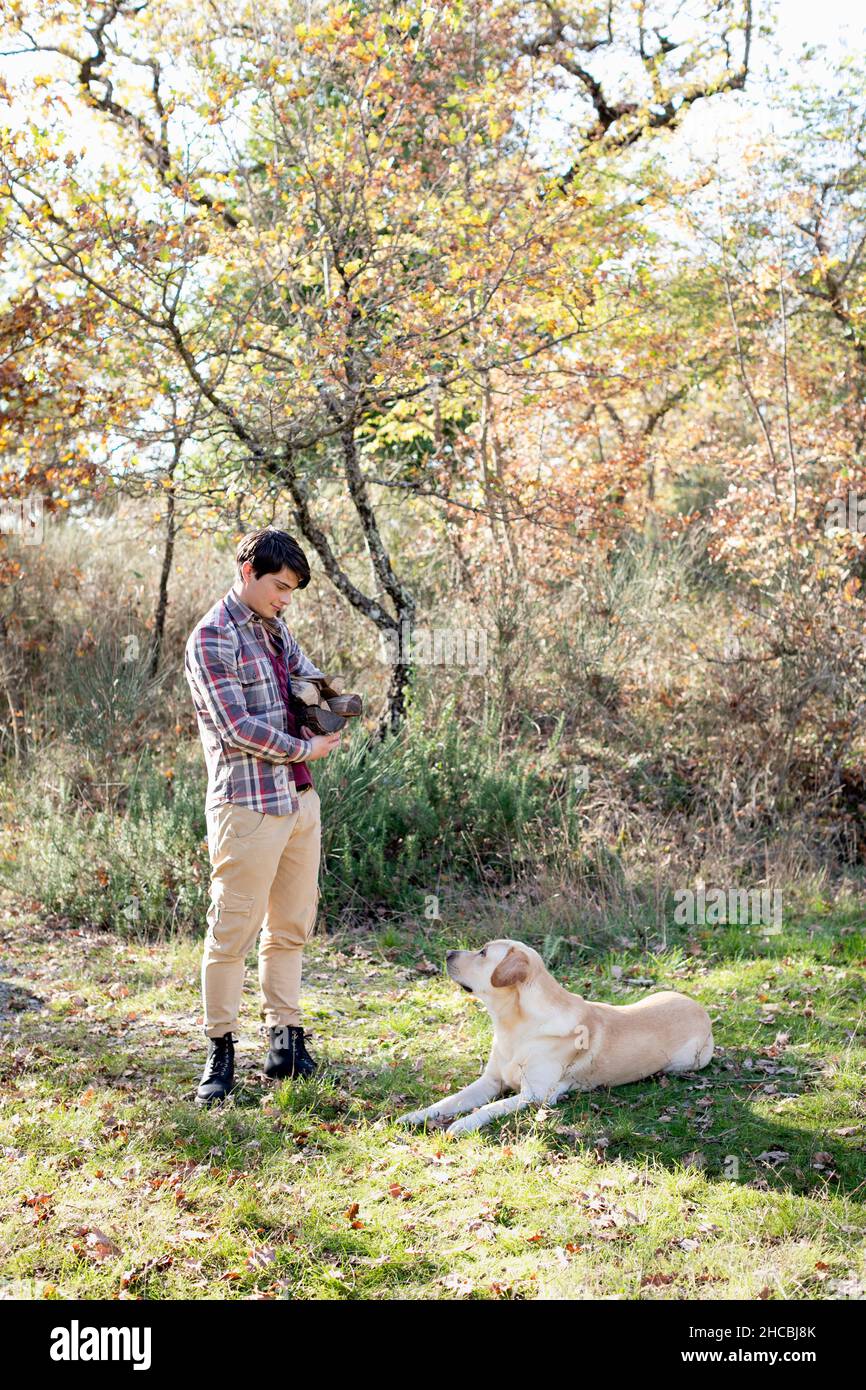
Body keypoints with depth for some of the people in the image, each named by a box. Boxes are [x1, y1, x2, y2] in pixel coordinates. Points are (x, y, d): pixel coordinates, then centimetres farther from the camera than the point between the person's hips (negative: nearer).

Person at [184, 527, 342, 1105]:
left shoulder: (276, 630, 14)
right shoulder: (213, 638, -11)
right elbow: (237, 727, -17)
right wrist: (305, 749, -9)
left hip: (301, 799, 8)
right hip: (249, 803, -8)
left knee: (291, 927, 12)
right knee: (233, 929, -1)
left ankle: (286, 1039, 21)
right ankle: (220, 1051, 9)